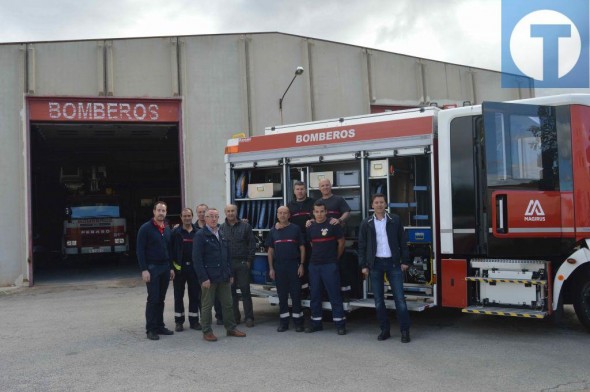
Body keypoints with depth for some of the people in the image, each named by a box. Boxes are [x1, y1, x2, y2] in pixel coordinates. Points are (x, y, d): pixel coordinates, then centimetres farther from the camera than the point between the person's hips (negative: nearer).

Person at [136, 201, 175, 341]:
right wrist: (144, 270, -16)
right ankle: (150, 329, 3)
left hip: (165, 267, 6)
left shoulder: (167, 229, 11)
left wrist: (171, 267, 12)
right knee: (153, 299, -4)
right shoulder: (146, 228, -7)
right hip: (152, 267, -6)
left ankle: (159, 326, 17)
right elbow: (140, 250, -10)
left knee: (161, 299, 10)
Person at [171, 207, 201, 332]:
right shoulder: (175, 233, 0)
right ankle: (179, 322, 15)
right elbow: (171, 250, -3)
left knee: (195, 295, 7)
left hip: (194, 267, 2)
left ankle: (194, 321, 16)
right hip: (180, 267, -2)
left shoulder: (197, 232, 6)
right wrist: (172, 267, -10)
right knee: (178, 296, 6)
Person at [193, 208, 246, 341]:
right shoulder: (200, 235, -7)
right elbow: (197, 259, -12)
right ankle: (207, 331, 14)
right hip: (209, 277, -6)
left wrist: (230, 274, 11)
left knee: (228, 304, 11)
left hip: (224, 276, 6)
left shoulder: (222, 235, 13)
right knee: (207, 305, 4)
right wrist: (203, 278, -17)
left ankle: (231, 328, 22)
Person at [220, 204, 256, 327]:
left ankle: (249, 317, 5)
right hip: (227, 264, 2)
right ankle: (235, 317, 16)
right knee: (230, 291, 6)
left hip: (242, 263, -2)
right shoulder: (221, 228, 8)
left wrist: (249, 260, -4)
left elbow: (252, 244, 2)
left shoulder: (245, 226, 3)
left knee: (245, 290, -1)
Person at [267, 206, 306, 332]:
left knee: (296, 294, -1)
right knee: (282, 295, 6)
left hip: (294, 265, -2)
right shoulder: (273, 231, 10)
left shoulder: (295, 229, 3)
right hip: (279, 266, 3)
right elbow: (270, 251, 11)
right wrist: (271, 268, 5)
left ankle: (298, 322, 6)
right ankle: (283, 322, 13)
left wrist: (301, 265, -5)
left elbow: (302, 248, 2)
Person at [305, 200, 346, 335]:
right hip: (314, 264, 5)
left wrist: (336, 258, 6)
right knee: (315, 294, 9)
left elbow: (341, 242, 1)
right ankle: (316, 322, 18)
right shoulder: (310, 227, 10)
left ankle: (340, 324, 1)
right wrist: (318, 256, 13)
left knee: (334, 294, -4)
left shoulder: (333, 225, -4)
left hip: (330, 265, -5)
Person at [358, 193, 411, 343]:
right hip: (375, 264, 1)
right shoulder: (366, 223, 5)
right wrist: (363, 266, 0)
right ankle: (384, 330, 16)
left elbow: (402, 241, 5)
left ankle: (405, 331, 4)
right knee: (378, 300, 6)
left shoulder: (395, 220, 3)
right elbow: (362, 246, 5)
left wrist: (405, 261, 0)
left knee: (399, 298, -4)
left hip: (393, 263, -1)